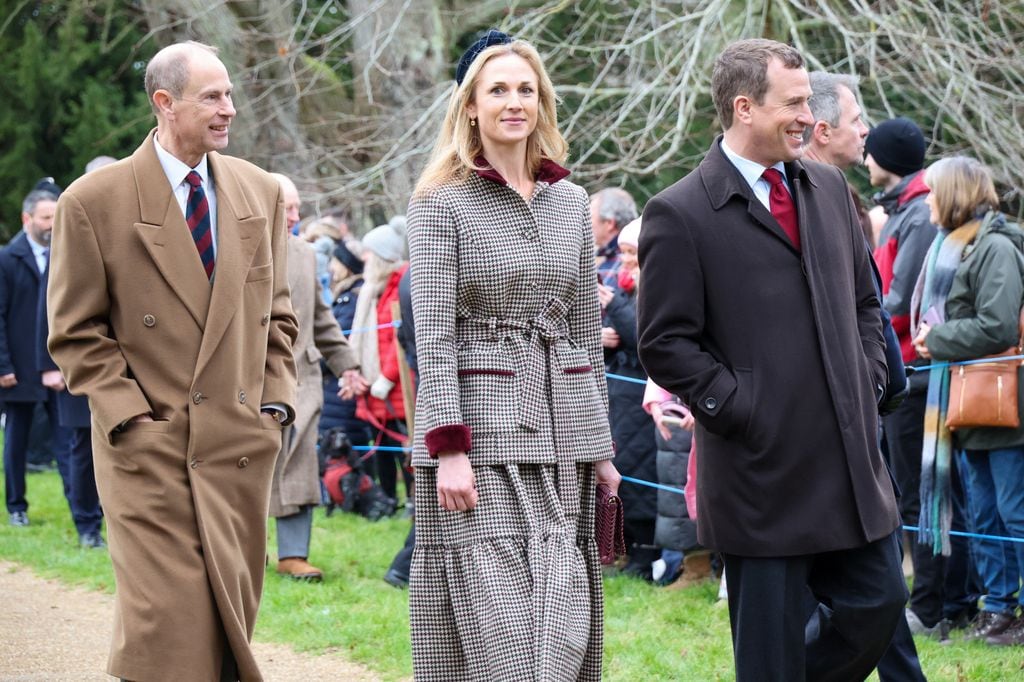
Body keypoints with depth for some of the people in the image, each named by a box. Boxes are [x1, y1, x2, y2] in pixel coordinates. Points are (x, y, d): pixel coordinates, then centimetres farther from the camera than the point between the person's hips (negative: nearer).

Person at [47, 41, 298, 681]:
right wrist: (129, 414, -10)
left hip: (242, 440, 4)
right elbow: (76, 333, -1)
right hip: (150, 444, -4)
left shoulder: (260, 191, 10)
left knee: (233, 614, 7)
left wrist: (277, 401, 7)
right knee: (168, 626, -9)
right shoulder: (94, 201, -4)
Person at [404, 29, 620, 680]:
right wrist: (448, 447, -17)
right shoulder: (441, 201, -2)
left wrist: (599, 446, 12)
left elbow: (587, 330, 15)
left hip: (560, 435, 5)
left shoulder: (571, 201, 12)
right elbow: (433, 334, -8)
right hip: (480, 432, -5)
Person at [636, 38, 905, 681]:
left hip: (852, 460, 6)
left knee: (879, 603, 7)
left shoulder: (829, 187, 11)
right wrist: (743, 412, -12)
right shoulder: (679, 214, -9)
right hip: (763, 473, -6)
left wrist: (866, 384, 8)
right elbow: (666, 345, -10)